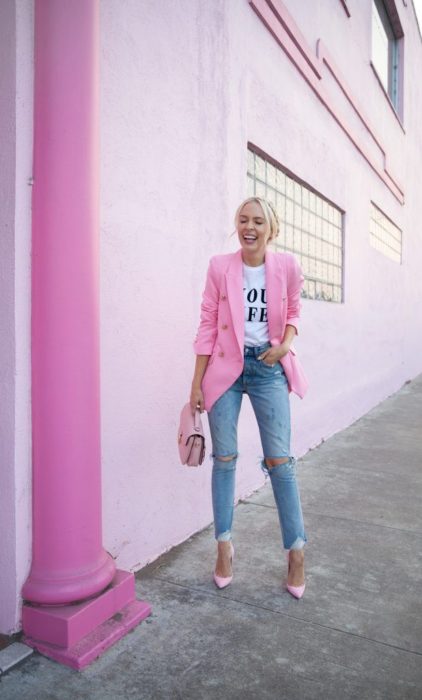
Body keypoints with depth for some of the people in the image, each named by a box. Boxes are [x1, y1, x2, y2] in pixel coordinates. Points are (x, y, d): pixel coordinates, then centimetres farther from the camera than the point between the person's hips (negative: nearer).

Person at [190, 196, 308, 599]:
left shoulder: (287, 266, -3)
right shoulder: (220, 267, -4)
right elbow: (208, 326, -1)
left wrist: (286, 343, -9)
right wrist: (197, 383, -2)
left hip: (268, 368, 0)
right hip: (225, 368, 0)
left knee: (279, 460, 2)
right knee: (225, 458, 6)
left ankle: (296, 550, 19)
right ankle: (224, 546, 23)